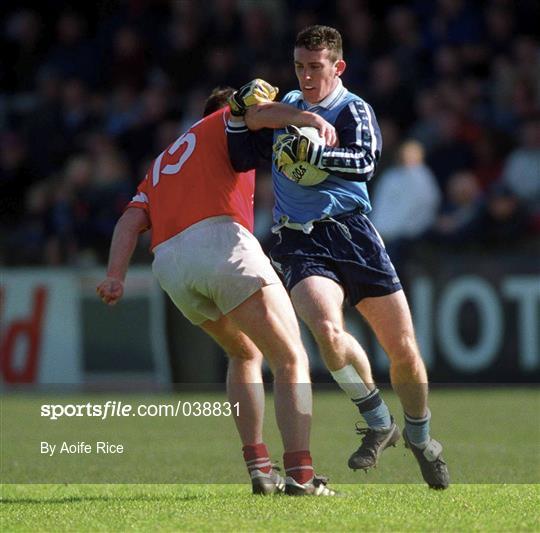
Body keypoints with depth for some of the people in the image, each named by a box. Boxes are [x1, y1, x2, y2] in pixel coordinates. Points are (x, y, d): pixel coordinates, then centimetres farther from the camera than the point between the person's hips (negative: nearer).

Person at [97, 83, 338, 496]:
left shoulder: (162, 164, 36)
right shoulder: (225, 122, 22)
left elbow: (131, 221, 20)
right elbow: (252, 105, -2)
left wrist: (115, 276, 7)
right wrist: (308, 119, -19)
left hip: (168, 265, 6)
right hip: (220, 241, -6)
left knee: (245, 355, 27)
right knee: (291, 360, -5)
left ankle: (258, 466, 16)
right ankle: (300, 474, -20)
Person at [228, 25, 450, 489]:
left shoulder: (354, 111, 0)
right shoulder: (286, 106, 14)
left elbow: (365, 162, -19)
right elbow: (241, 160, 18)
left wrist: (312, 152, -30)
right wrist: (242, 121, 1)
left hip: (352, 235, -2)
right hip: (301, 245, 2)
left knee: (404, 349, -2)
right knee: (327, 329, -28)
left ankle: (420, 437, 25)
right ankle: (379, 424, -8)